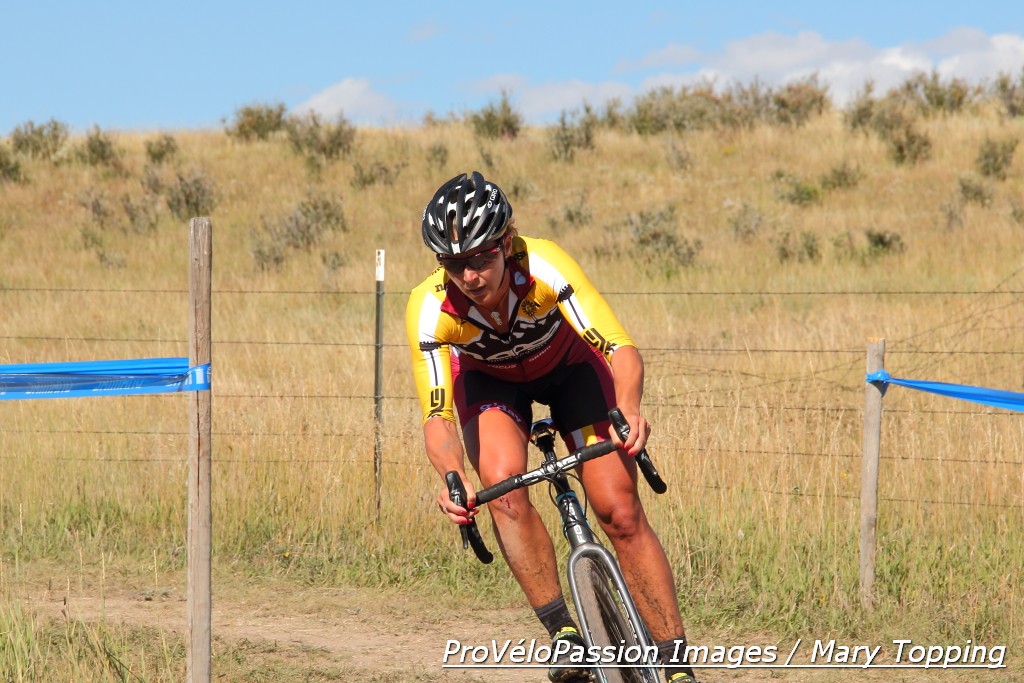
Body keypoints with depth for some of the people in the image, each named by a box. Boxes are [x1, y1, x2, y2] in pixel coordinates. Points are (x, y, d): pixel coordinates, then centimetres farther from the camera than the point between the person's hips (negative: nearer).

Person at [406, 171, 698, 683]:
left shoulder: (543, 266, -39)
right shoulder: (430, 309, -35)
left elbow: (622, 350, -46)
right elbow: (437, 416, -39)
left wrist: (627, 409, -66)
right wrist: (452, 478, -59)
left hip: (569, 367, -1)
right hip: (490, 380, 1)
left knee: (621, 513, -10)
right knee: (503, 484, -29)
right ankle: (563, 632, -18)